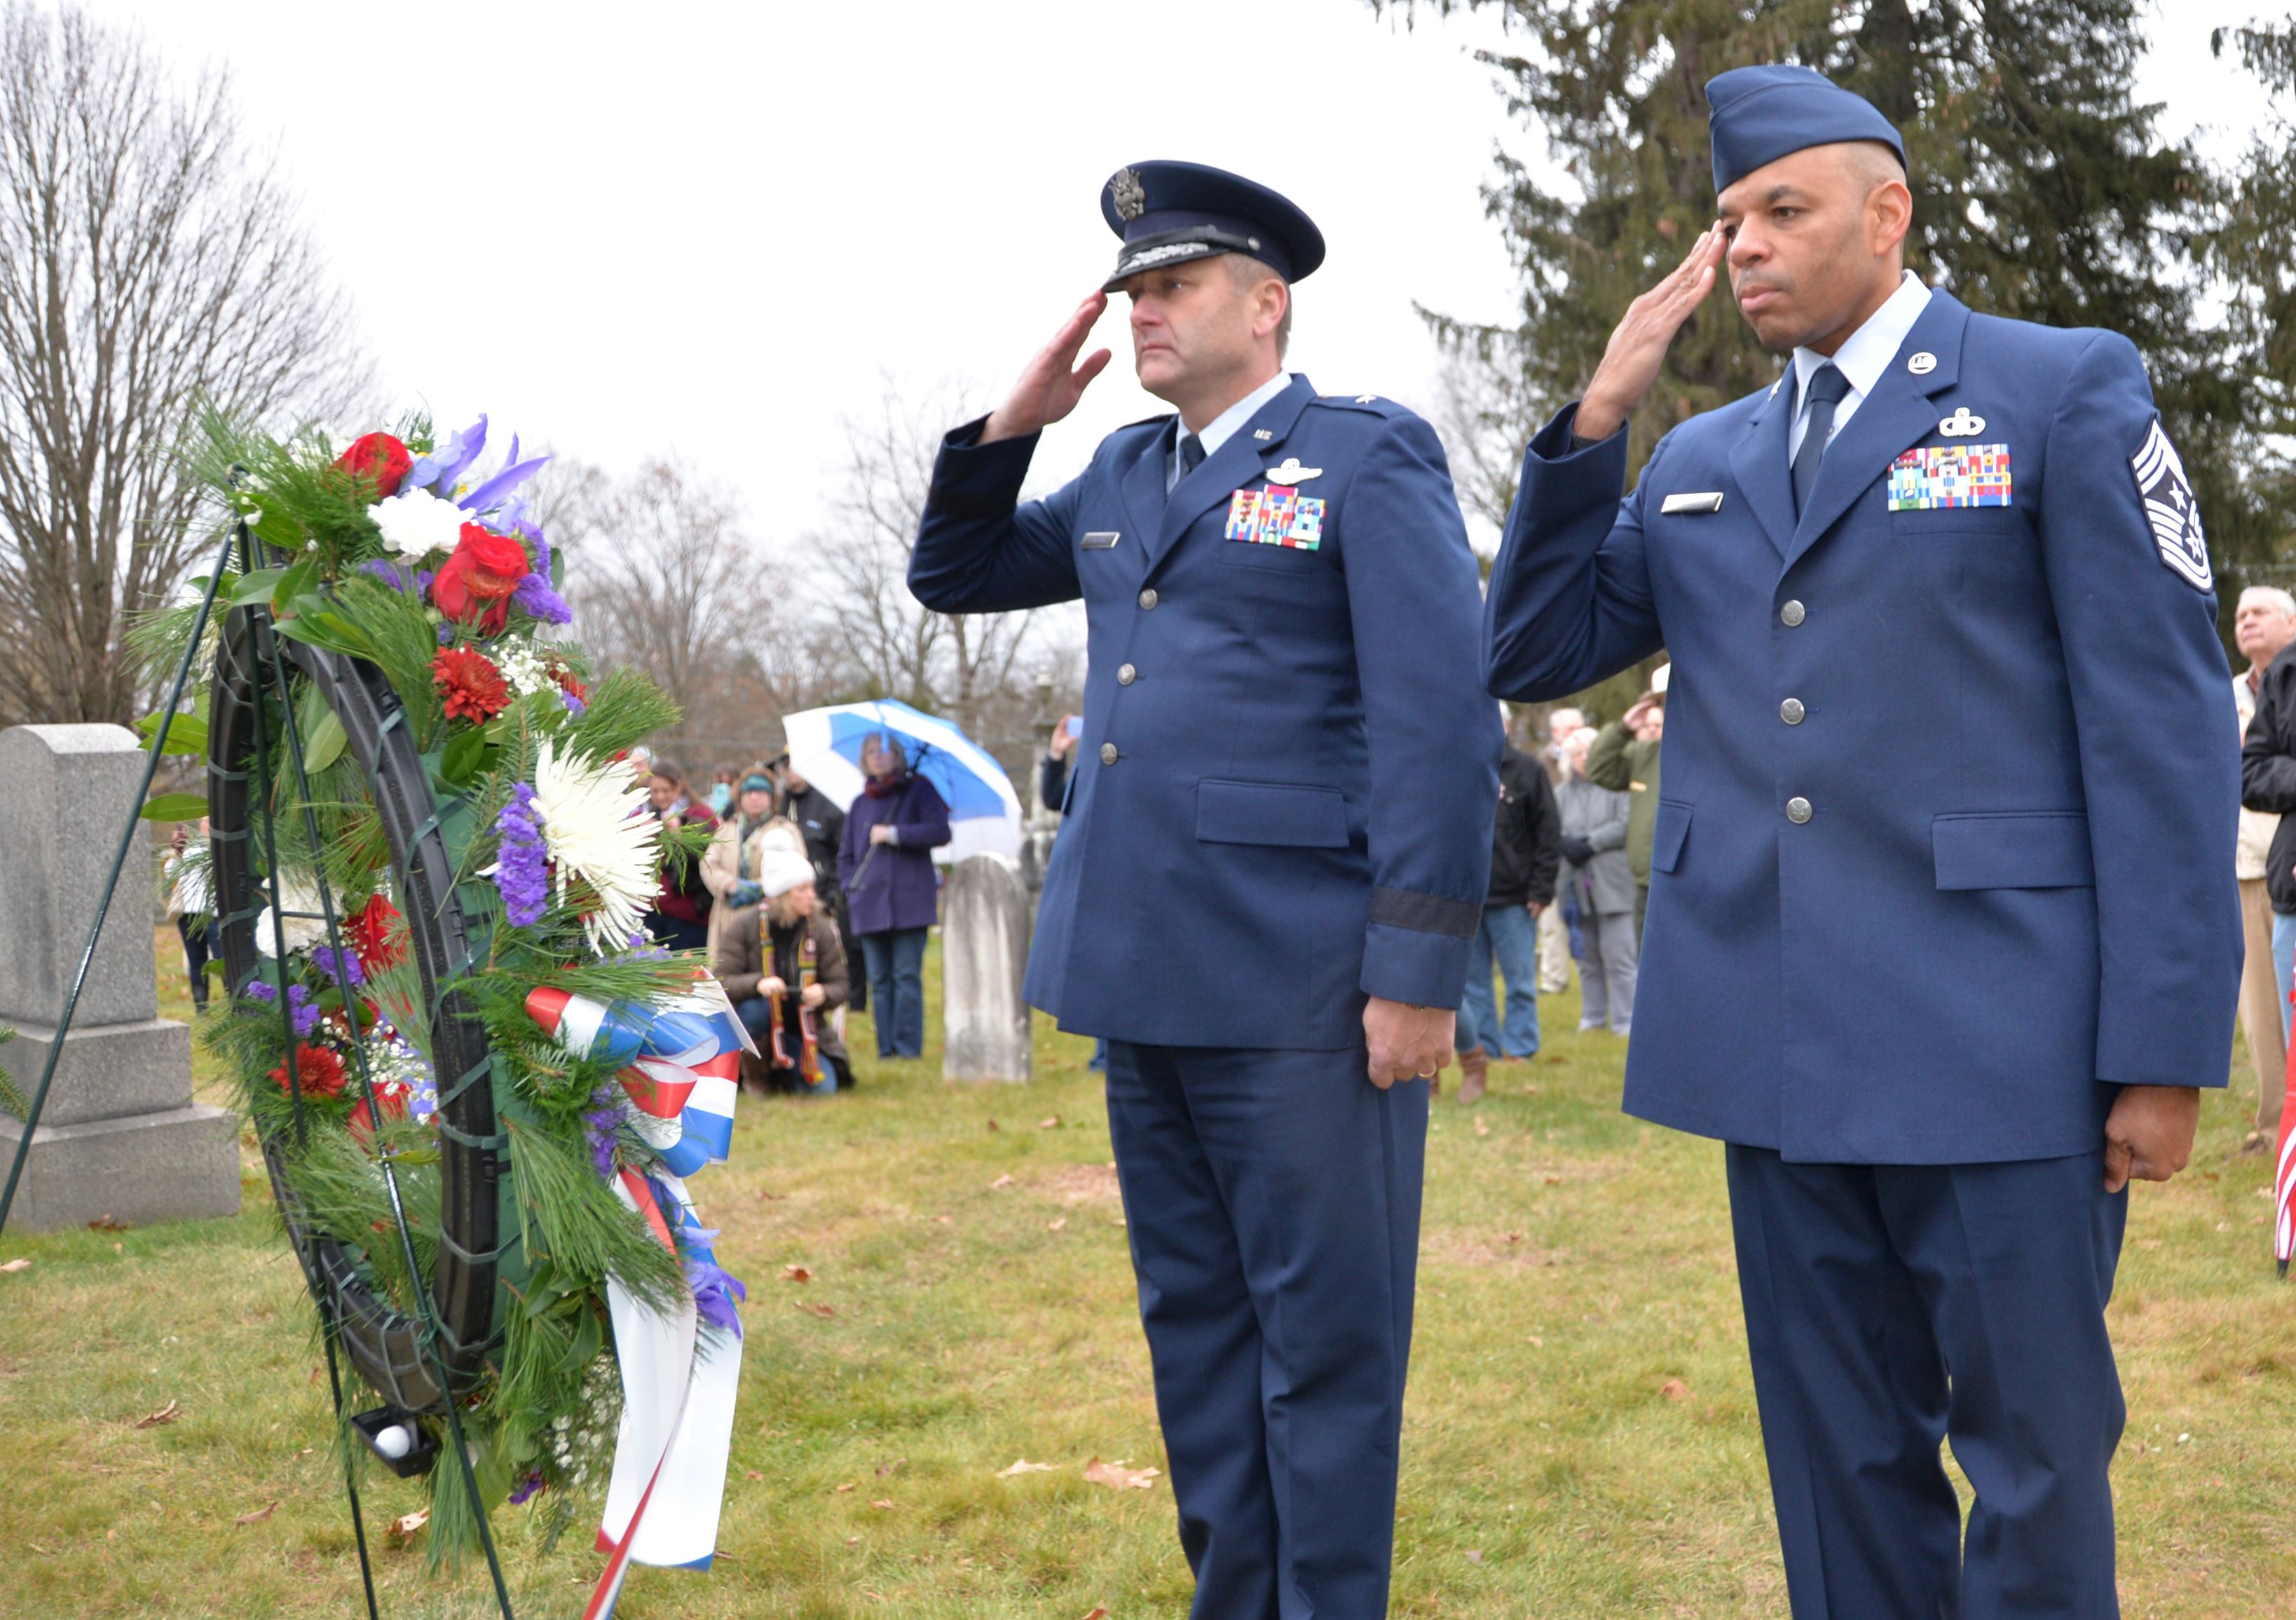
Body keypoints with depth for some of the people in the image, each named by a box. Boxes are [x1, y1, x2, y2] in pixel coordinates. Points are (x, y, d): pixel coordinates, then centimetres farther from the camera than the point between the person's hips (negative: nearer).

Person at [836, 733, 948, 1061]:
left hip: (909, 900, -4)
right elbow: (845, 855, 21)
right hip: (870, 905, 4)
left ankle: (908, 1047, -9)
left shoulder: (918, 790, 6)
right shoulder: (860, 804, 18)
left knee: (907, 977, -8)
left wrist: (894, 834, -9)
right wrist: (852, 888, 5)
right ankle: (886, 1049, 5)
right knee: (879, 981, 3)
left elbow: (940, 831, -7)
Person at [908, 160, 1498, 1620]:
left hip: (1297, 986, -7)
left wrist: (1419, 973, -17)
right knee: (1195, 1323, 15)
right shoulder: (1124, 474, 17)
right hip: (1144, 974, 7)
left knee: (1323, 1336, 1)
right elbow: (957, 576, 26)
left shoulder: (1369, 456, -5)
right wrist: (1013, 425, 9)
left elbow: (1444, 721, -11)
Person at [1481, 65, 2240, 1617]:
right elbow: (1531, 654, 11)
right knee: (1839, 1461, 13)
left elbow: (2163, 725, -6)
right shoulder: (1698, 461, 15)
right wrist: (1601, 410, 1)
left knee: (2036, 1455, 3)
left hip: (1997, 1040, -5)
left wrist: (2167, 1054, -12)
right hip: (1778, 1048, 5)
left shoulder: (2067, 392, -1)